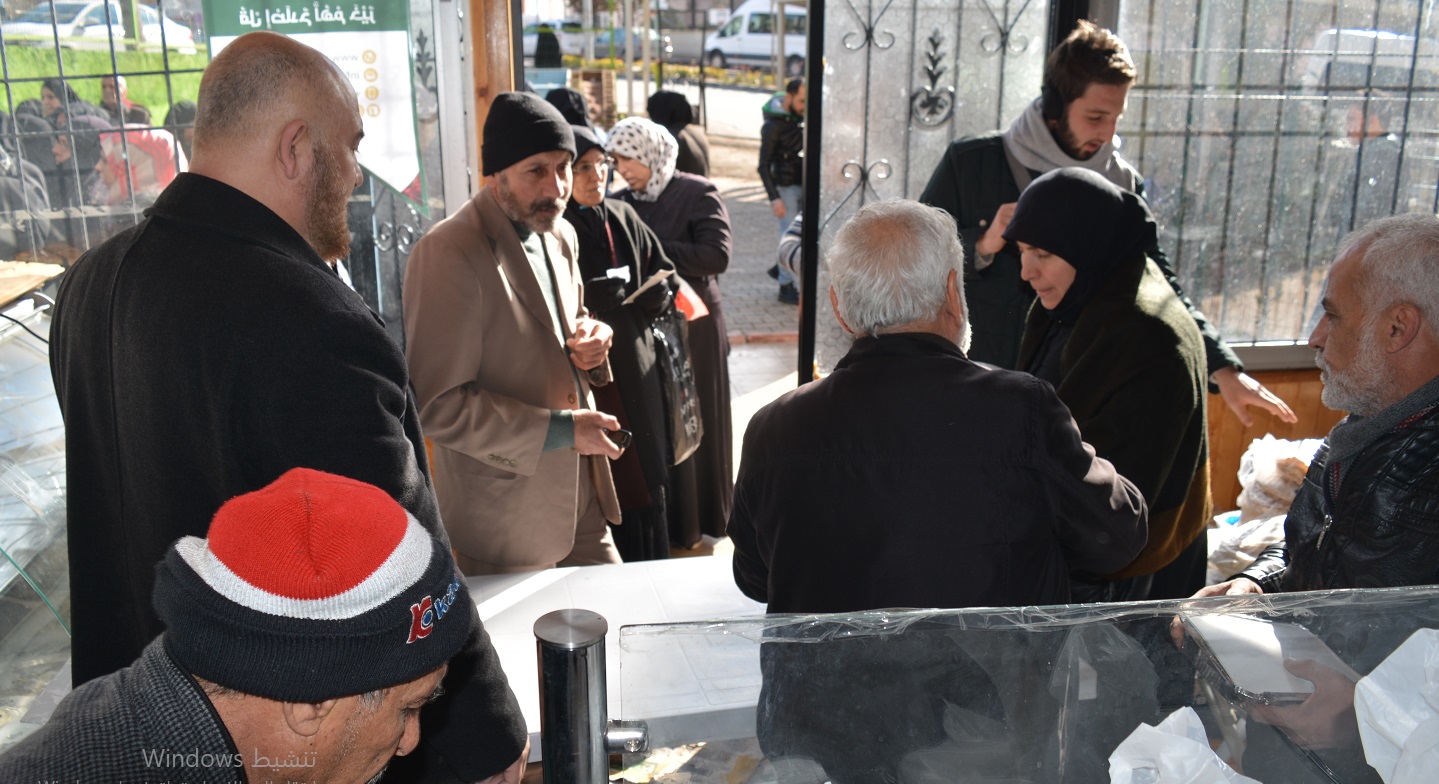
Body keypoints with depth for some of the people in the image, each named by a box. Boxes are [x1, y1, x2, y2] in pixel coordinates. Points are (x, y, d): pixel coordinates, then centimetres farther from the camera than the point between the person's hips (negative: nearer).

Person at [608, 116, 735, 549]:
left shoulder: (697, 194, -5)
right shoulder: (621, 204, 9)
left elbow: (718, 255, -16)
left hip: (692, 324, -4)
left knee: (694, 422, 5)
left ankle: (700, 518, 21)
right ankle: (657, 520, 20)